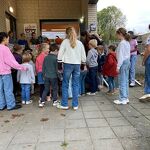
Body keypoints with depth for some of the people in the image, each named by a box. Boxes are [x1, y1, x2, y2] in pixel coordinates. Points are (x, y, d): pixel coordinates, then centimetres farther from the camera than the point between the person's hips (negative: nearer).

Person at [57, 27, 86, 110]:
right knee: (76, 85, 7)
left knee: (65, 85, 6)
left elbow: (60, 53, -3)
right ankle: (75, 105, 13)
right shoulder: (80, 43, 8)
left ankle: (64, 104, 11)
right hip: (77, 65, 3)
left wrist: (60, 62, 5)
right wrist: (83, 62, 23)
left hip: (68, 64, -3)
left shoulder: (65, 41, -1)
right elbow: (83, 55, 11)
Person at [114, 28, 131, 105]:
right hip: (127, 62, 10)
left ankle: (122, 99, 3)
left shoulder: (122, 43, -15)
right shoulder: (127, 42, 14)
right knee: (125, 81, 13)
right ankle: (126, 98, 20)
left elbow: (121, 56, -17)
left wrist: (118, 66, -15)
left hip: (123, 63, -10)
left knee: (122, 82, -4)